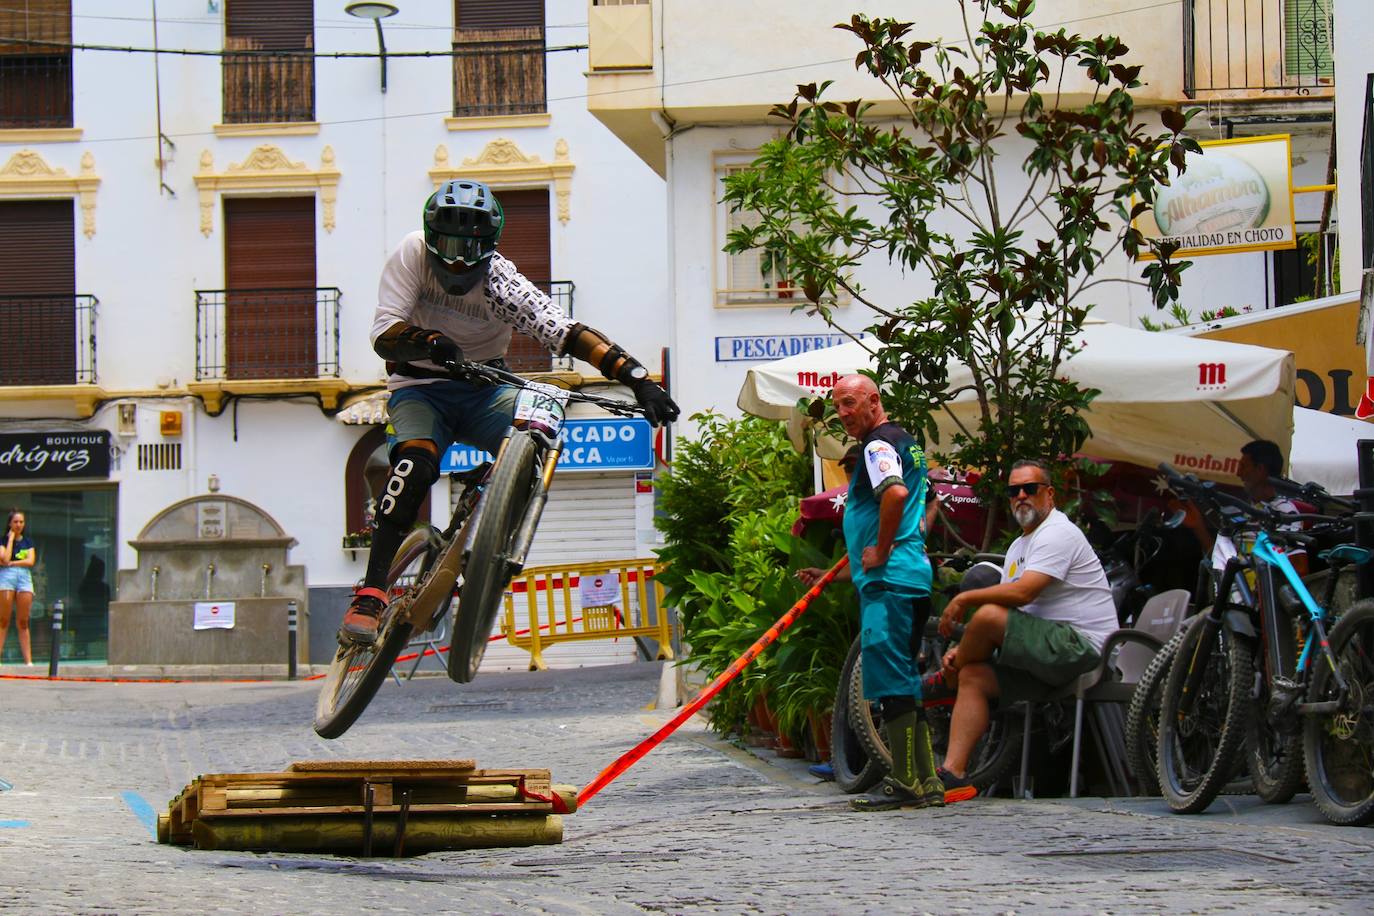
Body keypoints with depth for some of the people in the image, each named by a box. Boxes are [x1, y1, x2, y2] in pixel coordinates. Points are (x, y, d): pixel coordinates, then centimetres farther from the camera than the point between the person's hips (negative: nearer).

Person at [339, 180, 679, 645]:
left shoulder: (502, 284, -18)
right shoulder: (413, 254, -16)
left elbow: (570, 333, -28)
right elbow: (384, 335, -22)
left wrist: (638, 379, -40)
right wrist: (427, 342, -45)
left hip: (484, 392, 1)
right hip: (420, 389, -1)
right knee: (415, 463, -31)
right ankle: (369, 596, -31)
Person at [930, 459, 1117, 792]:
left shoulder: (1058, 534, -10)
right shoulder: (1019, 546, 22)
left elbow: (1022, 592, -23)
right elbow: (1008, 606, 19)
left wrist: (963, 599, -12)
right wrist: (962, 650, 4)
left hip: (1081, 645, -10)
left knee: (987, 616, -25)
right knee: (973, 676, -3)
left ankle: (945, 681, 3)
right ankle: (953, 772, -11)